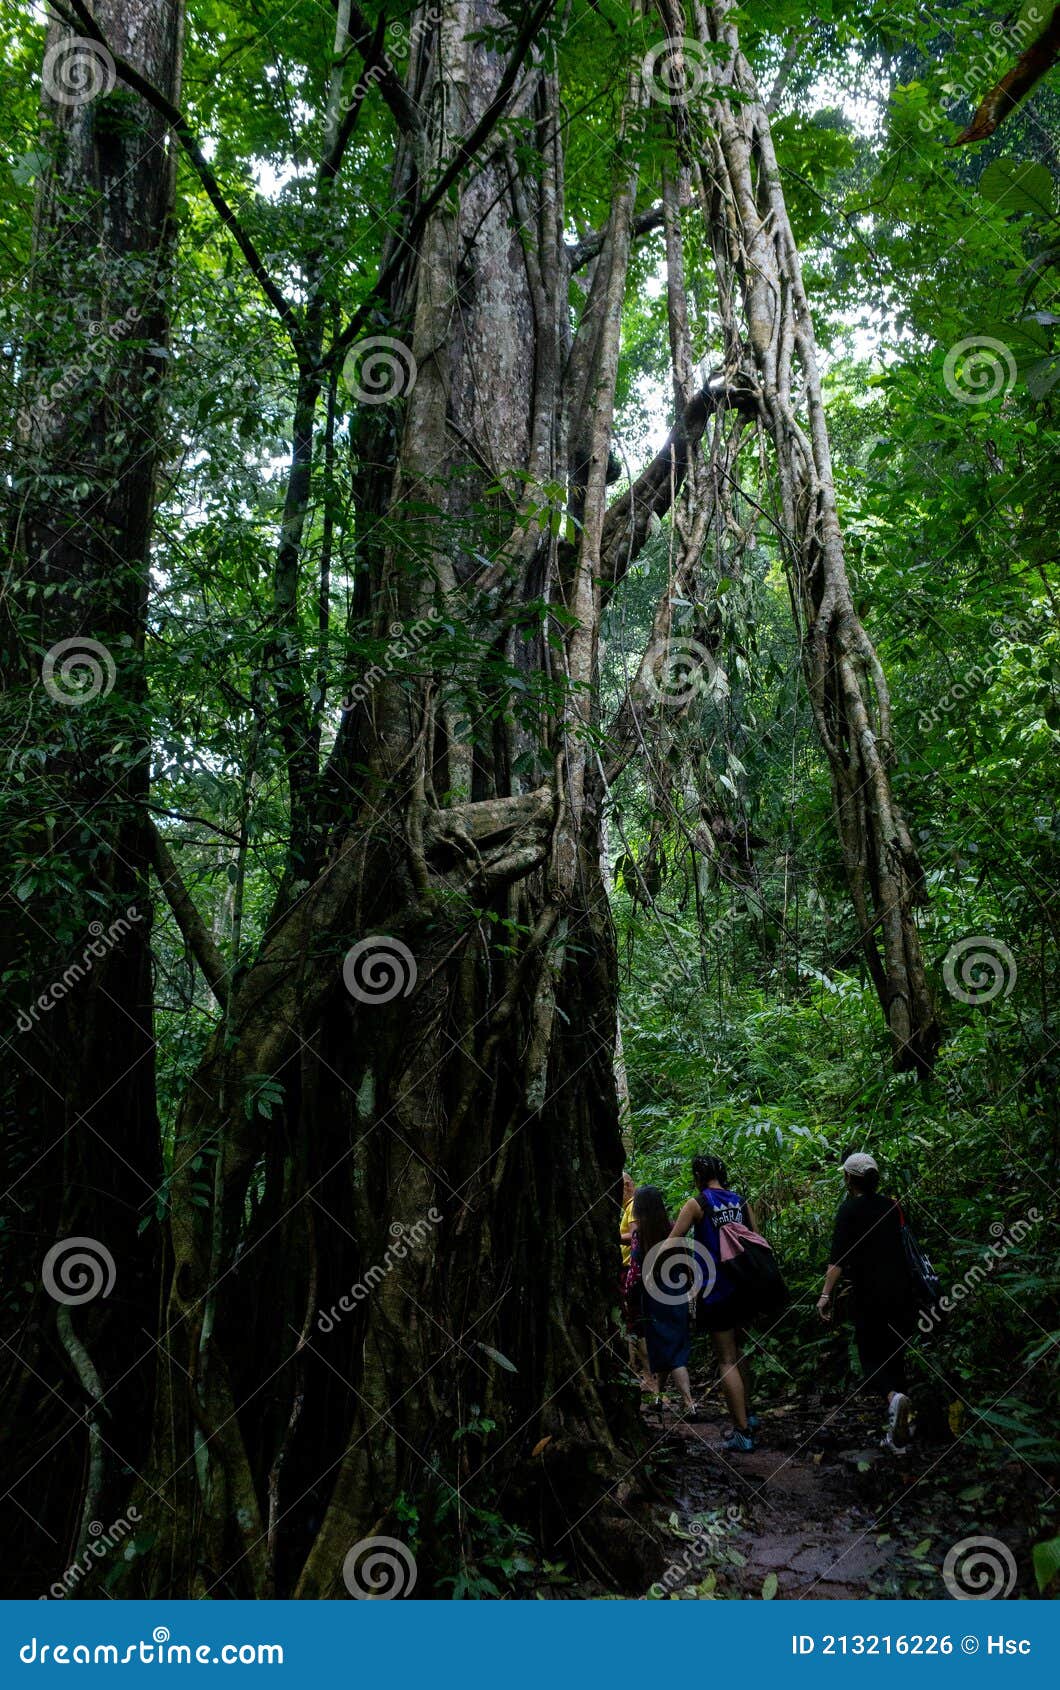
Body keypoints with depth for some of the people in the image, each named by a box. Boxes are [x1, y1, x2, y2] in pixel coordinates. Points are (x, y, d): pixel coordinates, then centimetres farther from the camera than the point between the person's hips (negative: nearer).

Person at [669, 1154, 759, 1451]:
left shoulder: (697, 1204, -9)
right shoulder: (741, 1201, 6)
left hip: (716, 1291, -5)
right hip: (744, 1287, 5)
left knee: (726, 1360, 0)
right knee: (737, 1351, 23)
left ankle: (742, 1433, -1)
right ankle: (748, 1414, 27)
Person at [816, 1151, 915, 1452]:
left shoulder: (850, 1209, -6)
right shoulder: (890, 1205, 11)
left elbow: (838, 1257, -16)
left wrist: (826, 1295, -19)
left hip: (870, 1296, -5)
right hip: (903, 1292, 5)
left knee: (871, 1358, 5)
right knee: (895, 1357, 14)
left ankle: (893, 1397, -27)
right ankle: (899, 1436, 14)